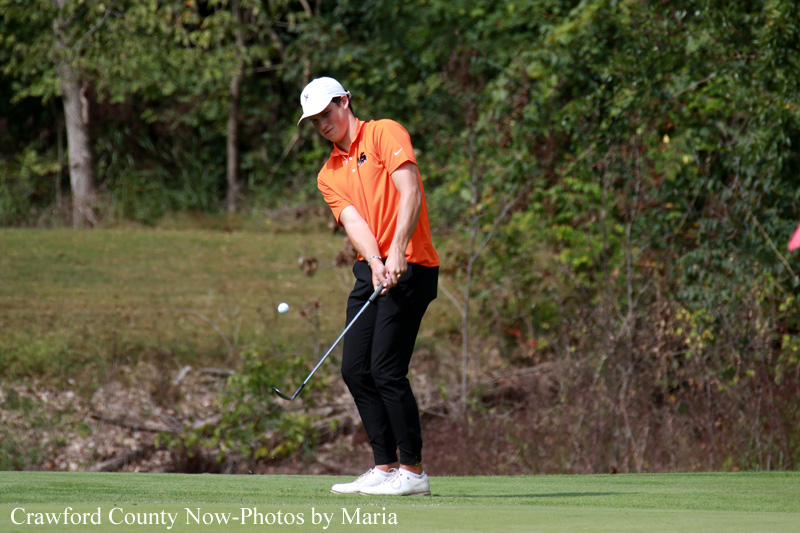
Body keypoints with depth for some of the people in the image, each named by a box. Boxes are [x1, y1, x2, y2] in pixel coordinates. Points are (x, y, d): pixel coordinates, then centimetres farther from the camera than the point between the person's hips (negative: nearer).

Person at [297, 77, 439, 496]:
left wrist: (397, 252, -25)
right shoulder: (328, 175, 16)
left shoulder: (385, 133, -2)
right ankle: (385, 467, 11)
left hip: (409, 267, -8)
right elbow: (354, 221, -1)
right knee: (355, 370, 4)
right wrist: (375, 265, -20)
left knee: (386, 370, -13)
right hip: (370, 270, 8)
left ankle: (413, 472, -6)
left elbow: (410, 193, -14)